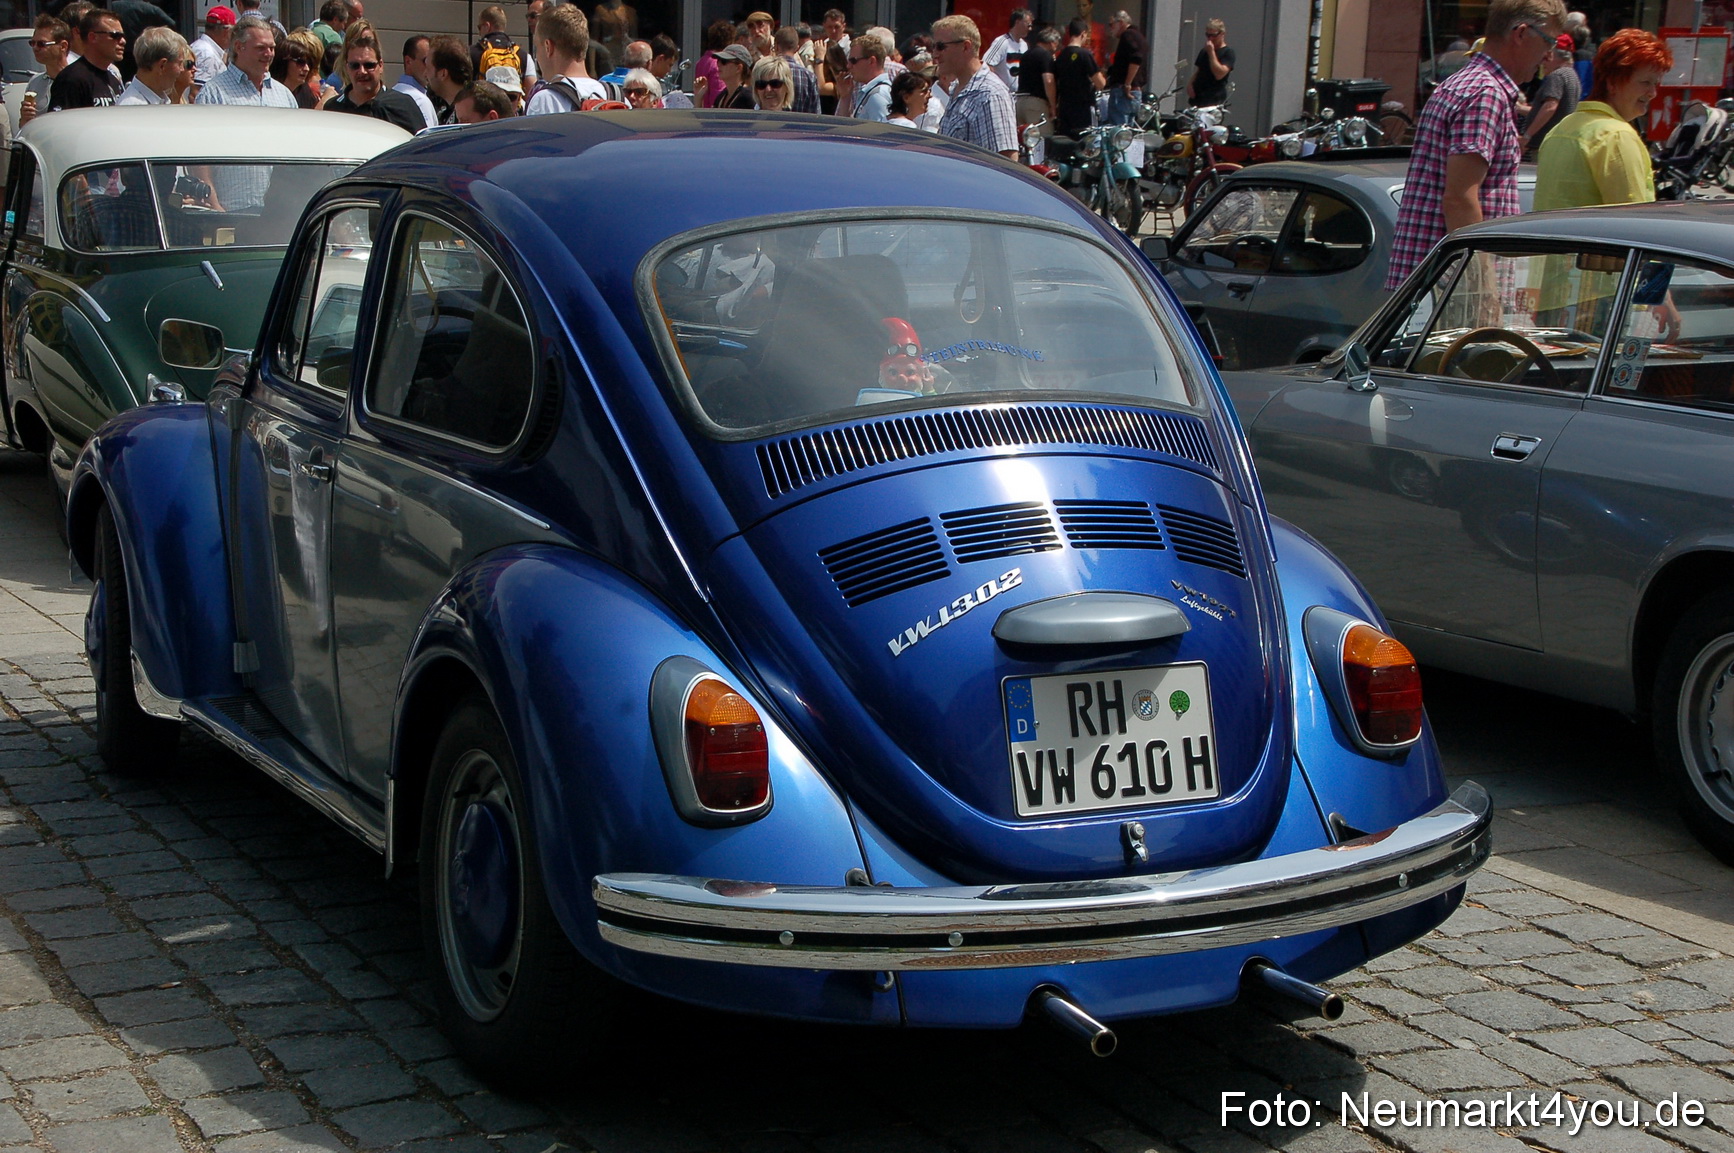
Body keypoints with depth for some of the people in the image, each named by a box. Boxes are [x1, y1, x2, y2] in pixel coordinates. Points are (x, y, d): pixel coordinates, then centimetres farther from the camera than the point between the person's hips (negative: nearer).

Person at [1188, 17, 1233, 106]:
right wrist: (1190, 83, 6)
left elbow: (1219, 74, -16)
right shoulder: (1204, 51, 18)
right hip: (1197, 99, 7)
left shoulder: (1228, 52, -3)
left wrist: (1211, 52, -14)